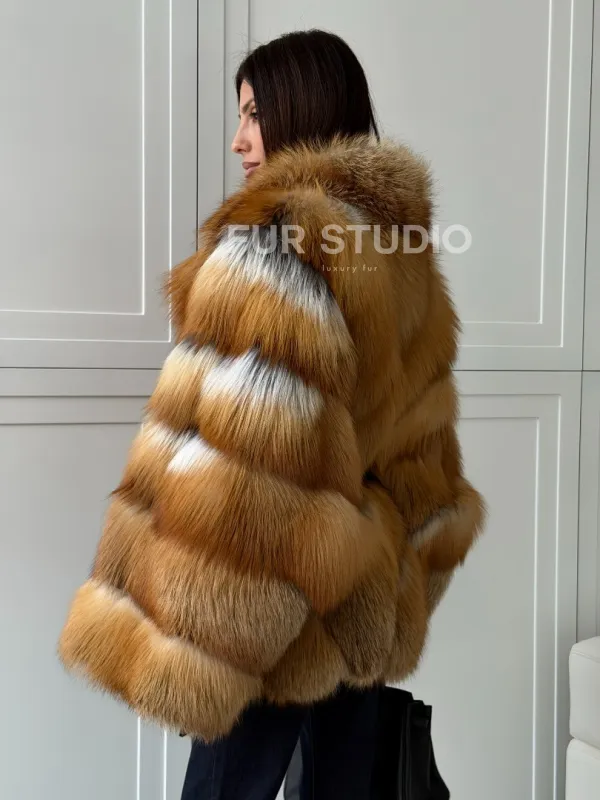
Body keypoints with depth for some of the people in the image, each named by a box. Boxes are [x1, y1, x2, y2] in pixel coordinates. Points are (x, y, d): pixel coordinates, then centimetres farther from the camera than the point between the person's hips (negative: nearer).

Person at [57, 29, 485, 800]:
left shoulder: (277, 243, -17)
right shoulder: (401, 247, 9)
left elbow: (231, 458, -24)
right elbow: (420, 441, 12)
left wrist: (172, 638, -19)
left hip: (281, 611, -8)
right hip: (366, 593, 8)